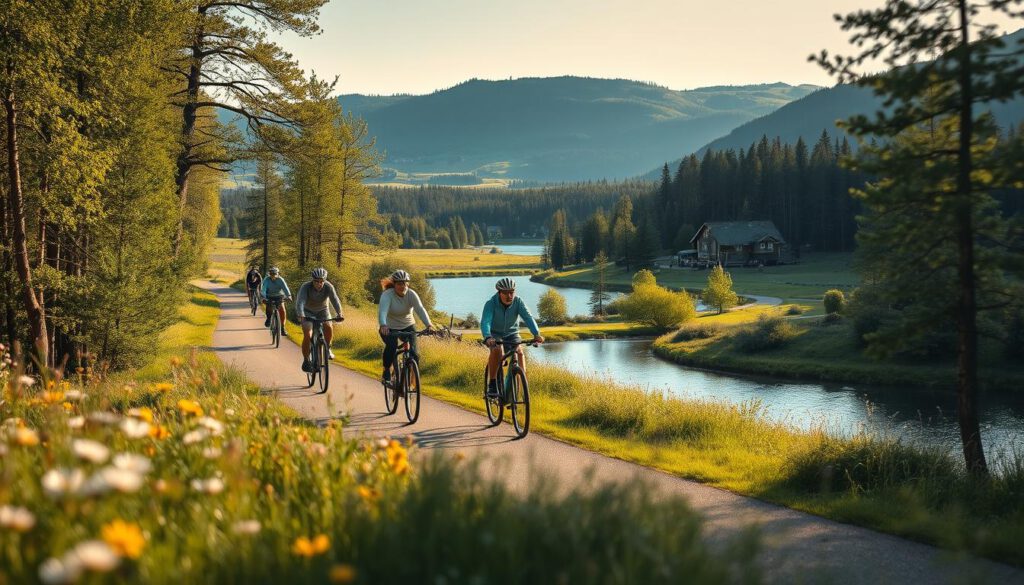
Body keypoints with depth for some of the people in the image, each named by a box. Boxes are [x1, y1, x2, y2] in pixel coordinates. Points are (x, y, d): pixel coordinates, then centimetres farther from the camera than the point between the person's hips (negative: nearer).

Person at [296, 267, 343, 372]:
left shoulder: (328, 287, -25)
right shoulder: (305, 287, -30)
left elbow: (335, 300, -32)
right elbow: (300, 302, -41)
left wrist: (339, 313, -50)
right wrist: (301, 315, -59)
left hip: (322, 310, 2)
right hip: (308, 312, -2)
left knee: (329, 327, -24)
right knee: (307, 335, -19)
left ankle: (327, 348, 4)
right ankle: (306, 361, -3)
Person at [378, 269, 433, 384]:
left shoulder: (411, 294, -16)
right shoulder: (387, 295, -22)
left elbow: (420, 309, -29)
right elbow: (383, 310, -38)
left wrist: (429, 324, -46)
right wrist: (383, 325, -58)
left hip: (408, 326, 2)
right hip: (389, 328, -2)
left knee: (413, 353, -15)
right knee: (391, 346, -31)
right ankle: (386, 371, -7)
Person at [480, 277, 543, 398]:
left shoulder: (518, 302, -19)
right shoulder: (491, 304, -25)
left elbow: (528, 317, -31)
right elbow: (485, 322, -38)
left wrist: (536, 334, -49)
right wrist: (487, 338, -58)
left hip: (512, 334, 2)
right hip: (495, 334, -2)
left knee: (519, 352, -25)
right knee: (497, 350, -32)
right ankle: (492, 385, -24)